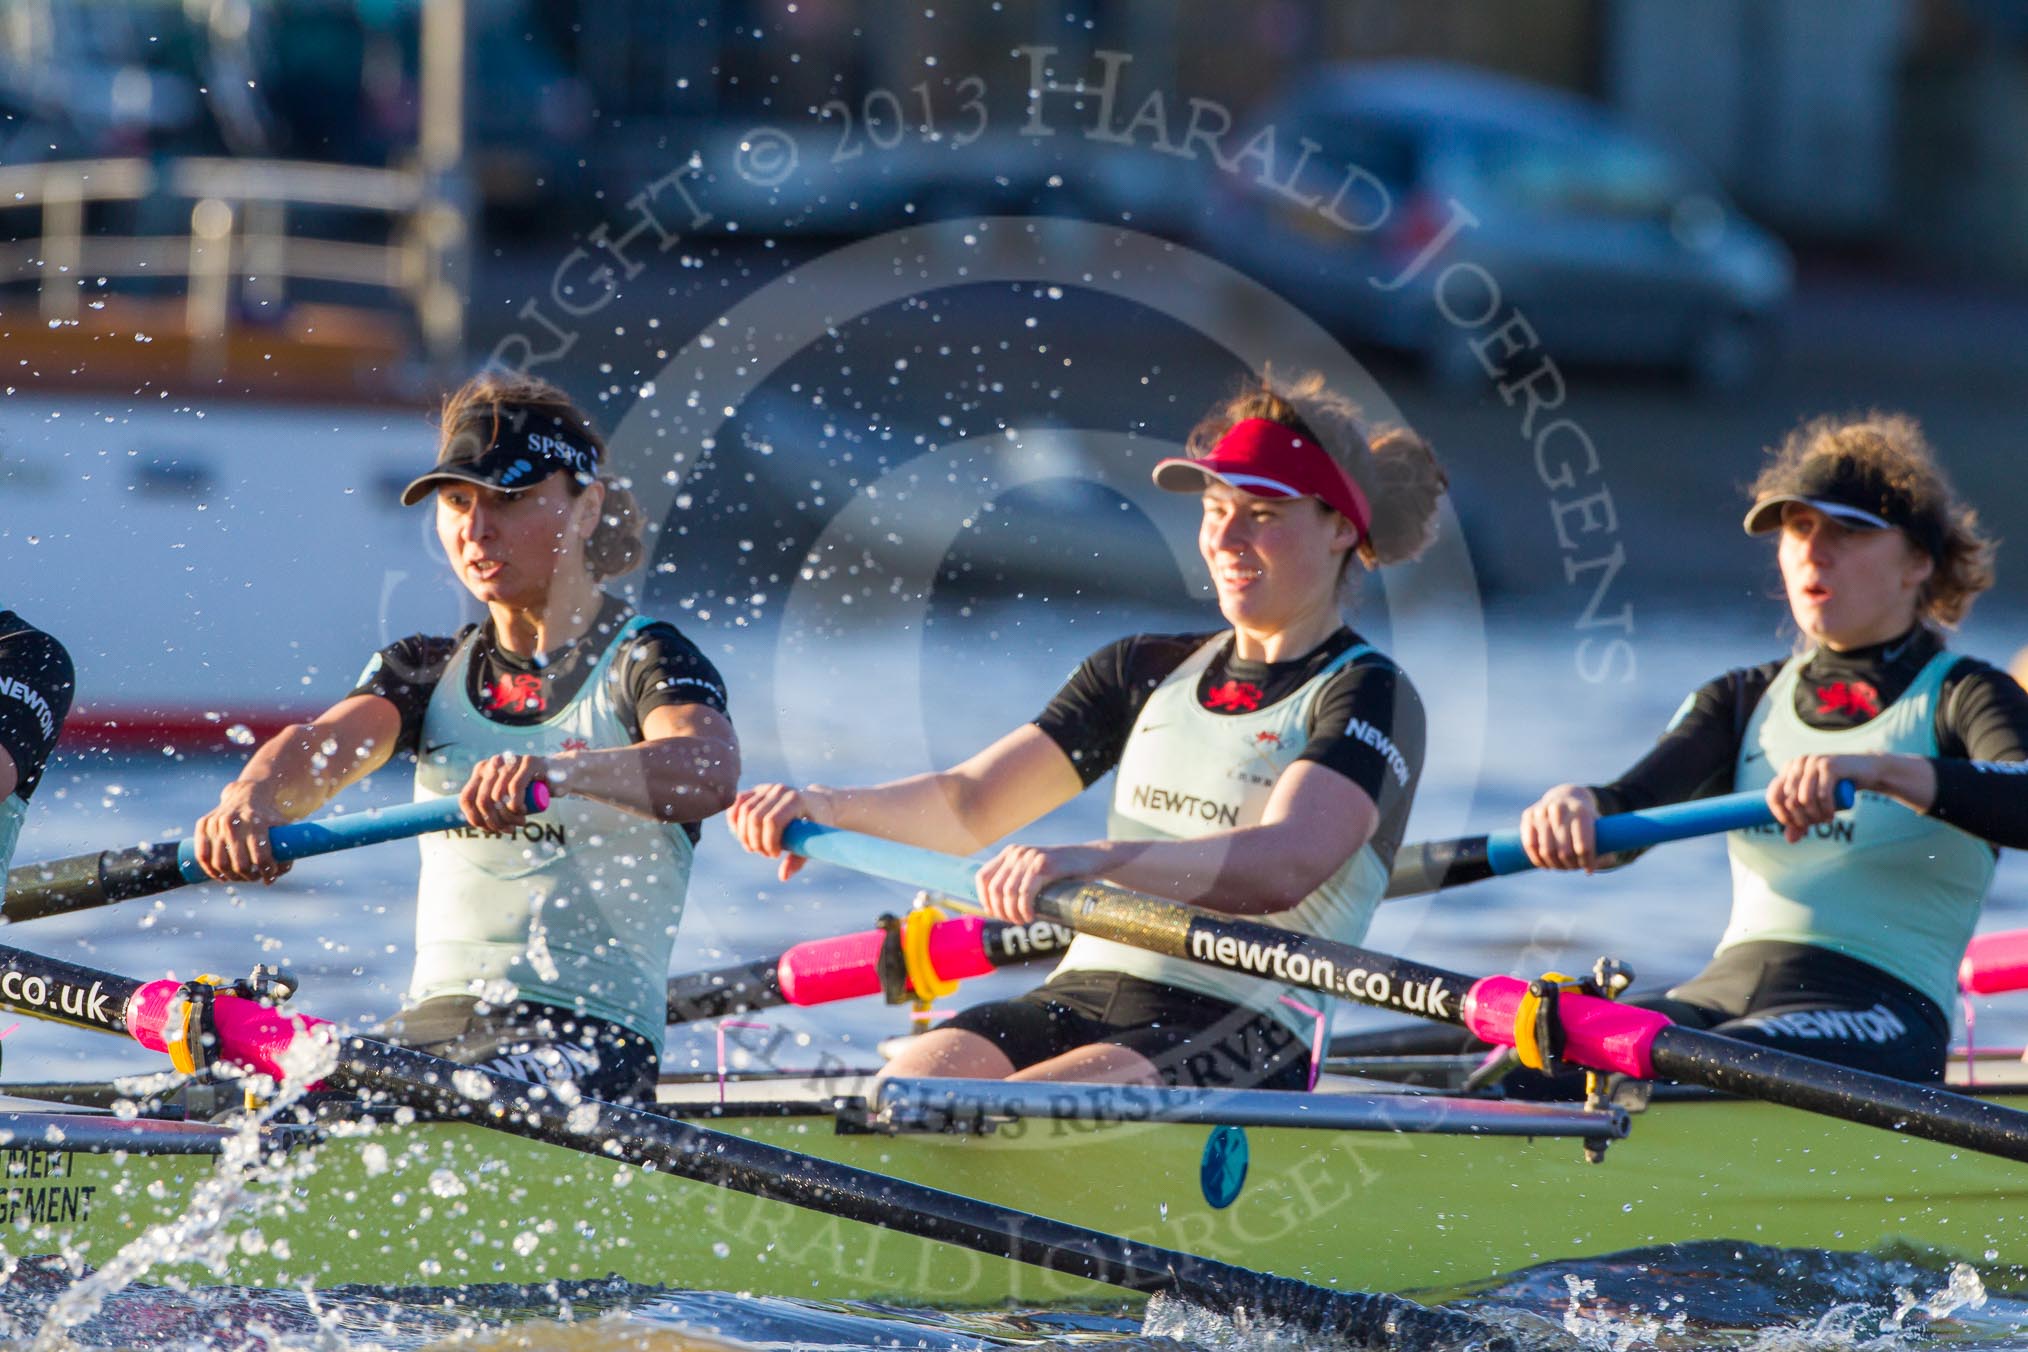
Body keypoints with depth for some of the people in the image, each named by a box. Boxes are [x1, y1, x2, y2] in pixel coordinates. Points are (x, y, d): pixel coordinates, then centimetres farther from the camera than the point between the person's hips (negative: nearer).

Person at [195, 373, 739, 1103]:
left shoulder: (644, 661, 1)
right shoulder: (427, 671, 18)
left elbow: (708, 771, -22)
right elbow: (324, 743, -4)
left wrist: (558, 771, -43)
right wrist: (251, 796, -29)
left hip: (591, 1036, -5)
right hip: (434, 1016, 5)